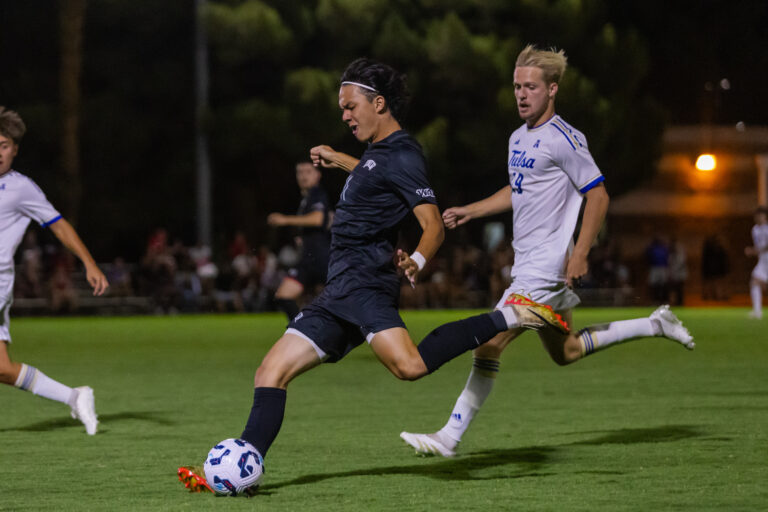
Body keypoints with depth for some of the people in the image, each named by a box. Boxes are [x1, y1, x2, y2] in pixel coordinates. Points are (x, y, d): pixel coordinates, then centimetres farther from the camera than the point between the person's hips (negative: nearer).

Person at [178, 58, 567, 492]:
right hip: (341, 291, 10)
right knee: (270, 374, 3)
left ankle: (509, 316, -22)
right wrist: (340, 160, 58)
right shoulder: (380, 152, 20)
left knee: (410, 365, -34)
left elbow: (433, 224, -20)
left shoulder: (400, 156, -9)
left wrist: (418, 260, -39)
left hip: (364, 281, -10)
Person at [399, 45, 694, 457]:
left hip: (547, 266, -10)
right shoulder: (518, 138, 12)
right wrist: (470, 211, 16)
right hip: (527, 265, 10)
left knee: (490, 343, -12)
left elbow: (598, 196, -12)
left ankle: (451, 436, -8)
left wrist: (580, 254, -16)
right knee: (564, 352, 18)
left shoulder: (563, 140, -14)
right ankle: (655, 325, 30)